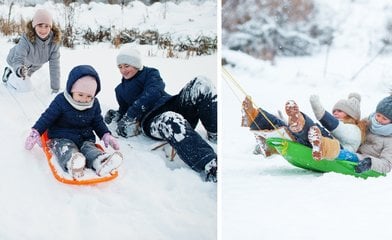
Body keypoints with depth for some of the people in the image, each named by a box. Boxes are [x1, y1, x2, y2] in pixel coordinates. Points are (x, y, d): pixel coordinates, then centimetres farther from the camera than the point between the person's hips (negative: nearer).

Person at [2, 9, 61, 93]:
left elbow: (54, 65, -30)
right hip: (16, 61, -4)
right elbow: (18, 59, -49)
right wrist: (19, 69, -74)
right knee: (25, 87, -10)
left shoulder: (54, 41, -33)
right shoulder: (26, 39, -42)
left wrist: (55, 88, -27)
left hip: (34, 65, 4)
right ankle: (8, 76, 16)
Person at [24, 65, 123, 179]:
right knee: (66, 149, -35)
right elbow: (47, 117, -6)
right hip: (62, 137, -3)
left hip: (85, 138, 4)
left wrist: (106, 136, 2)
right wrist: (35, 133, -12)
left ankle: (100, 162, -60)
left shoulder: (94, 104, 3)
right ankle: (72, 162, -69)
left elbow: (98, 122, 16)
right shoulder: (61, 101, -10)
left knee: (89, 148, -28)